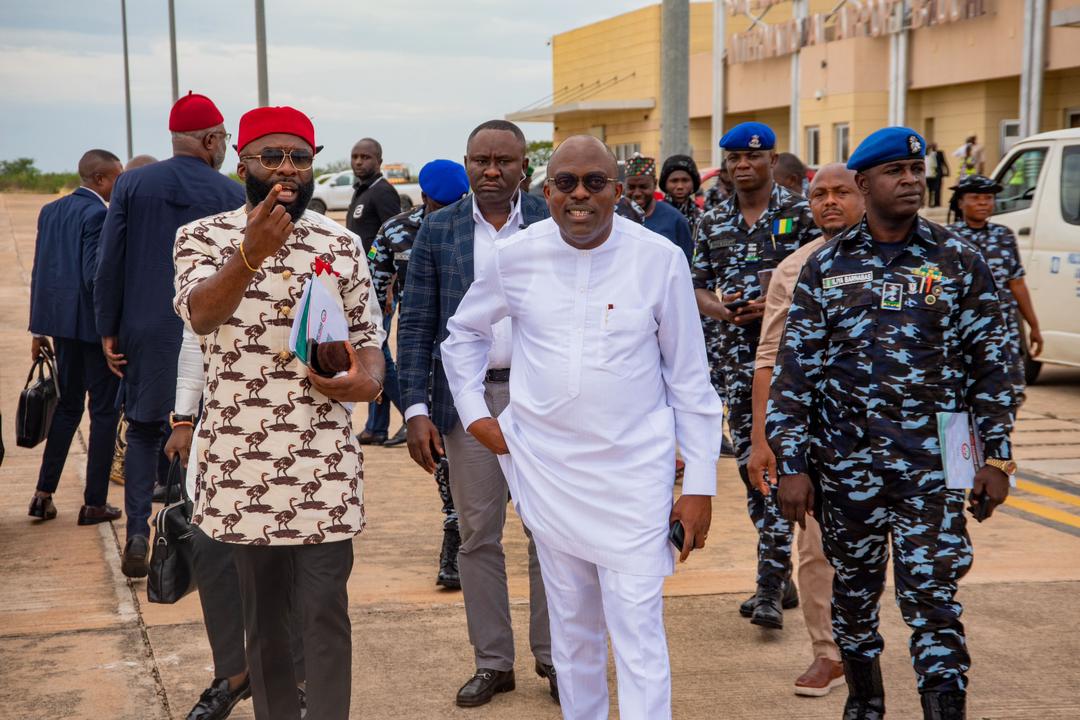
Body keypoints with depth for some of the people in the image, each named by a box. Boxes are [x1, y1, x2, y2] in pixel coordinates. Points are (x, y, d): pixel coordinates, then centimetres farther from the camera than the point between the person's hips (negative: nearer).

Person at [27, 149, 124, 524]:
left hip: (61, 323, 8)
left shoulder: (50, 211, 9)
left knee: (68, 405, 18)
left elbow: (39, 273, 11)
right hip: (95, 325, -8)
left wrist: (39, 329, 15)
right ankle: (94, 503, 8)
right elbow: (95, 276, -21)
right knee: (104, 410, 3)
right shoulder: (99, 214, -15)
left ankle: (44, 493, 16)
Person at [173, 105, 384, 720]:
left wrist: (368, 379, -15)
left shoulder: (342, 246, 6)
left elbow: (367, 335, 9)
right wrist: (252, 253, -37)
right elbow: (201, 314, -19)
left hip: (325, 461, 1)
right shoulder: (203, 237, 0)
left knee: (326, 610, 0)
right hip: (241, 458, 0)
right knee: (262, 612, 12)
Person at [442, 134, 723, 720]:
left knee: (639, 633, -5)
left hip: (634, 470, -2)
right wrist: (473, 412, 7)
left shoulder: (660, 258, -6)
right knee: (571, 624, 14)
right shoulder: (514, 256, -2)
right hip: (546, 467, 2)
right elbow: (464, 331, 18)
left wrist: (700, 484, -2)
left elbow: (689, 376, -1)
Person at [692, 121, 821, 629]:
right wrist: (716, 306, -7)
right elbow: (697, 288, 15)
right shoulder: (713, 222, 13)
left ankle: (770, 588, -10)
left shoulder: (802, 214, -1)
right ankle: (779, 577, 21)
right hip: (737, 356, 5)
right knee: (750, 465, 9)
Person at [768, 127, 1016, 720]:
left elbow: (988, 362, 4)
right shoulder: (825, 266, 2)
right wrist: (791, 465, -4)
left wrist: (996, 456, 0)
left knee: (933, 601, -6)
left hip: (931, 466, -1)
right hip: (846, 465, 2)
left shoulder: (958, 261, 1)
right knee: (853, 592, 15)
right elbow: (794, 369, 1)